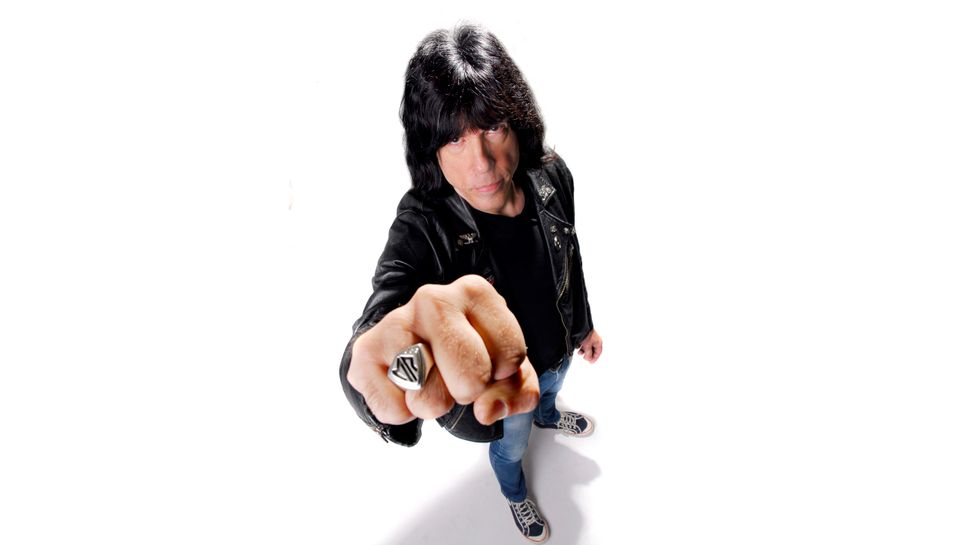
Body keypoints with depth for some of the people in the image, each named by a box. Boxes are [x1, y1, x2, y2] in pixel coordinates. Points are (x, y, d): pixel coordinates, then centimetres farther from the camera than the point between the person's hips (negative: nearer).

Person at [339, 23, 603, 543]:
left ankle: (546, 415, 78)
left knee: (547, 393, 39)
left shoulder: (551, 175, -23)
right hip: (502, 369, -3)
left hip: (556, 347, 4)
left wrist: (584, 325, 10)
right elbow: (377, 320, -52)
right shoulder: (422, 227, -36)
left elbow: (569, 260, -4)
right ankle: (513, 490, 67)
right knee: (511, 443, 29)